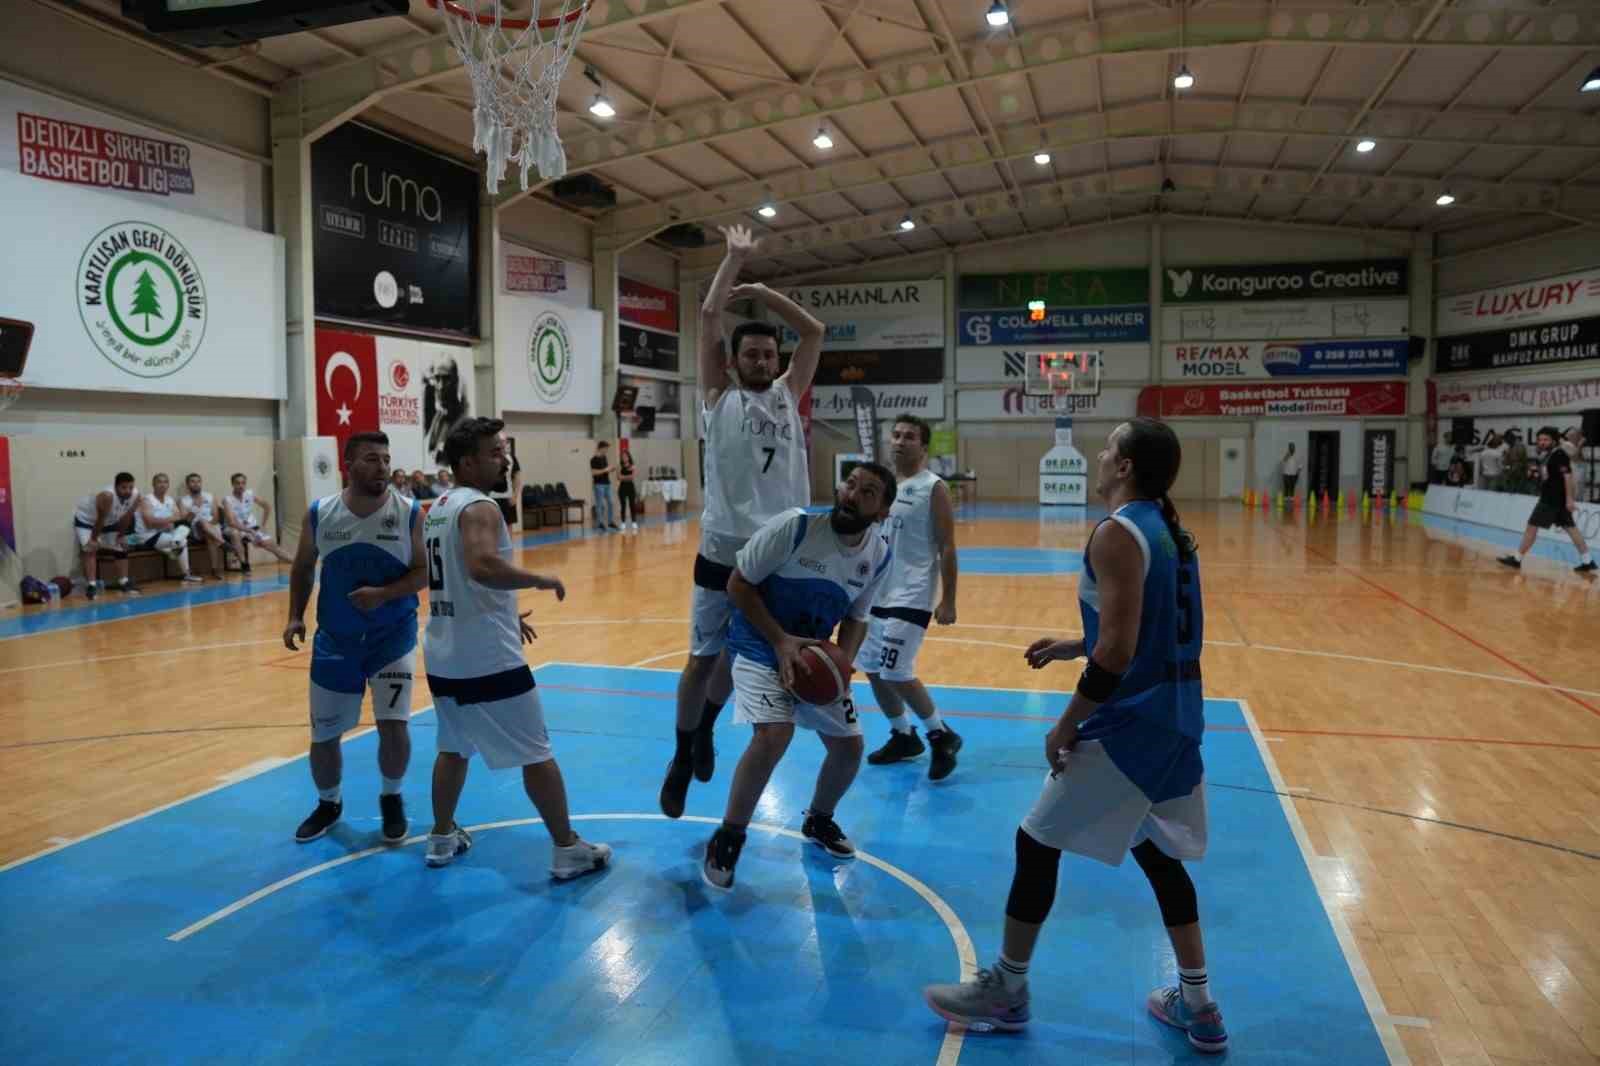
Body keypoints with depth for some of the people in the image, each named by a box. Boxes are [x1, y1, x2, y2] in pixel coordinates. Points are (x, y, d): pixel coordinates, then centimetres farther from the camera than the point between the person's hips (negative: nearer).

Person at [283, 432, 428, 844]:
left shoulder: (409, 513, -10)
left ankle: (391, 798, 18)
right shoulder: (319, 513, -5)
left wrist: (384, 593, -24)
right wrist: (295, 617, 0)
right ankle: (329, 803, 37)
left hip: (394, 635, -2)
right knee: (324, 735, 9)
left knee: (394, 727, -11)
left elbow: (423, 573, -8)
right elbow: (303, 567, 10)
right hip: (335, 639, 2)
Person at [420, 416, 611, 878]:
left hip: (445, 656, 9)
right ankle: (567, 850, 9)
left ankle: (442, 838, 34)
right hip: (488, 660, -9)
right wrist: (542, 580, -22)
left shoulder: (436, 509, 14)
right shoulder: (479, 507, -15)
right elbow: (482, 567, -34)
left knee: (453, 749, 24)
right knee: (537, 755, 1)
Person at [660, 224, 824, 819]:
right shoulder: (719, 399, 1)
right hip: (724, 552, -3)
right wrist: (735, 259, 6)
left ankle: (706, 725, 41)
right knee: (703, 658, 5)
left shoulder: (787, 397, 11)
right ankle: (682, 755, 22)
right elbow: (708, 317, -3)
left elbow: (813, 333, 10)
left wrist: (757, 291, 9)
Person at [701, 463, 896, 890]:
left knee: (849, 745, 9)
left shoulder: (880, 555, -8)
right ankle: (727, 839, -6)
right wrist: (780, 640, -25)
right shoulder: (794, 526, -25)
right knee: (775, 733, -26)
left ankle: (818, 820, 40)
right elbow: (738, 584, -17)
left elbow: (855, 617, 5)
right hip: (761, 648, -6)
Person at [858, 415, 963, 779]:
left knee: (896, 673, -12)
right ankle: (903, 736, 29)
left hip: (911, 597, -8)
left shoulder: (934, 488, -10)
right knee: (872, 670, 11)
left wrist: (948, 601, -15)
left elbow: (947, 548, -12)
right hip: (877, 593, 8)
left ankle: (941, 736, 9)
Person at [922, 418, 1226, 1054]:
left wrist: (1067, 725, -14)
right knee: (1158, 853, 22)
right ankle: (1197, 1005, 29)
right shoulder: (1167, 528, 10)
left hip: (1130, 725, -9)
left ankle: (1006, 990, 18)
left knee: (1037, 844, 4)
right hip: (1174, 719, 9)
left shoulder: (1117, 533, -17)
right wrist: (1075, 647, 21)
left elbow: (1119, 651, -23)